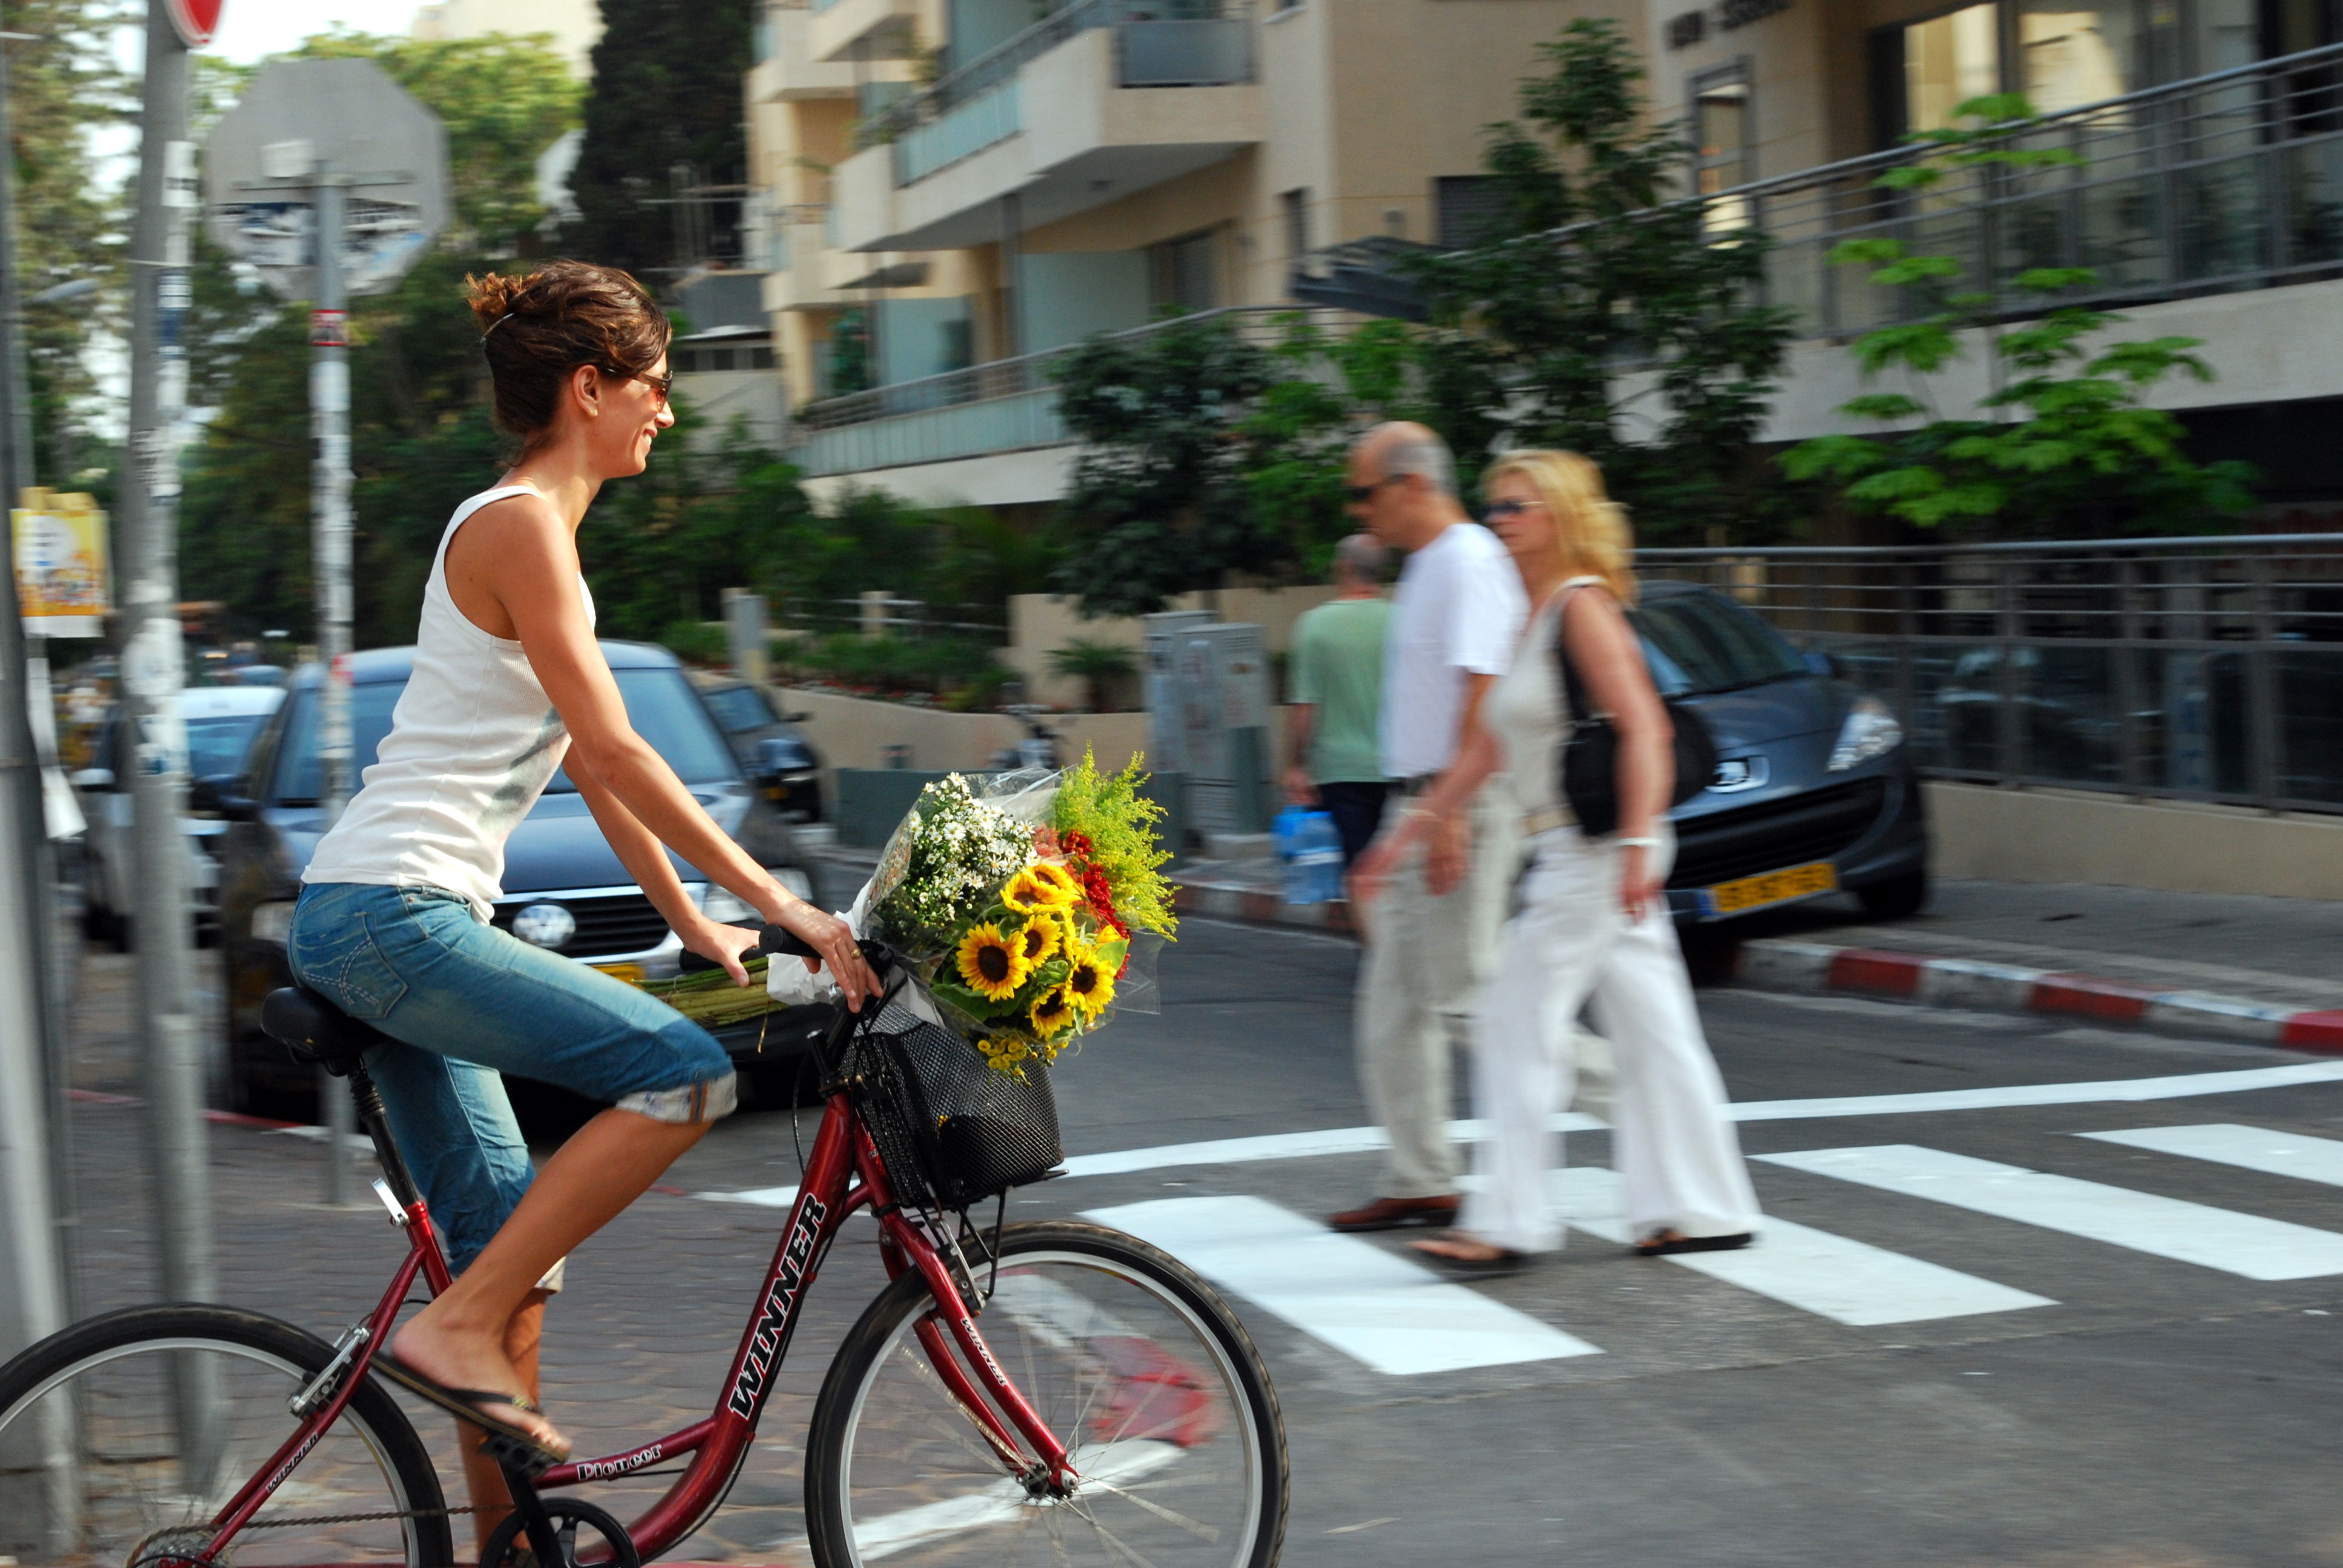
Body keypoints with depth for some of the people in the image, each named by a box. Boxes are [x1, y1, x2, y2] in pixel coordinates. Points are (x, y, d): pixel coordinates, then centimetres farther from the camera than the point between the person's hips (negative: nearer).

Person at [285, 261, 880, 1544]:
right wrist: (776, 901, -17)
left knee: (513, 1245, 10)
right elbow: (614, 751, -17)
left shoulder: (529, 530, 20)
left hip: (372, 923, 10)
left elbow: (587, 765, 22)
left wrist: (695, 925, 20)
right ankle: (458, 1329, -13)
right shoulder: (520, 525, -11)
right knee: (684, 1073, -18)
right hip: (394, 914, -10)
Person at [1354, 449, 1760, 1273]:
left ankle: (1508, 1221, -1)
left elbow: (1644, 728, -20)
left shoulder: (1583, 606, -12)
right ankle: (1703, 1210, 13)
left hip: (1596, 853, -9)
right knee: (1650, 1028, 9)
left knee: (1519, 1022, -5)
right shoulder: (1537, 616, 17)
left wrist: (1638, 847, -27)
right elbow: (1487, 747, 21)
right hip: (1572, 856, 9)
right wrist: (1409, 831, 20)